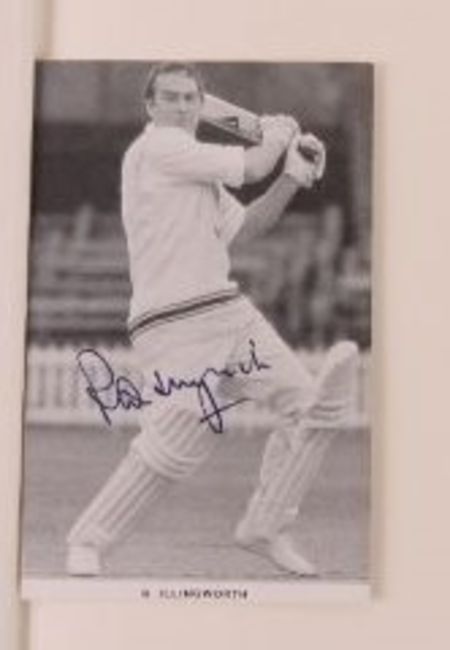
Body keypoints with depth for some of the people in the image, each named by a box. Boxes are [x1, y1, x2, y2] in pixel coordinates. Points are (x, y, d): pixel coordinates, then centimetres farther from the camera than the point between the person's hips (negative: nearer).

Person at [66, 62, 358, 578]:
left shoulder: (199, 168, 21)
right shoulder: (156, 146, -7)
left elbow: (243, 228, 18)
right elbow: (251, 167, -8)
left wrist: (293, 178, 8)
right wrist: (277, 137, 13)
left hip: (229, 312, 9)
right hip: (172, 326, -9)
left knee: (310, 402, 3)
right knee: (174, 447, -19)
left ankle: (264, 529, 15)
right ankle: (87, 542, 1)